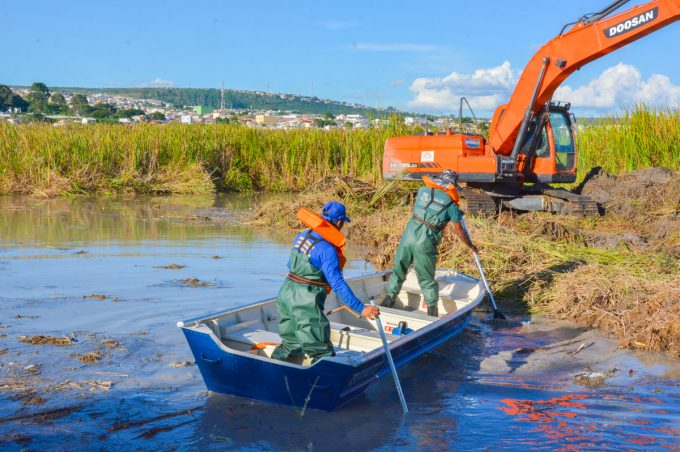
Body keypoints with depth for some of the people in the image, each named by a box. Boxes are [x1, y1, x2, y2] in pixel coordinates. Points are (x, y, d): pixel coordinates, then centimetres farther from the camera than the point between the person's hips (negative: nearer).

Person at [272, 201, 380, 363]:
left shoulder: (303, 235, 7)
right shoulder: (327, 249, -18)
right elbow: (337, 284, -25)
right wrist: (361, 308, -25)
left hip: (286, 293, 9)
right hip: (306, 303, -9)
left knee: (290, 345, 24)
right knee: (323, 353, 0)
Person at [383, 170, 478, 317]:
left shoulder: (423, 190, 7)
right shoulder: (451, 204, -1)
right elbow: (459, 230, 2)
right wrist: (471, 246, 19)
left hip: (408, 235, 2)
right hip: (425, 244, -2)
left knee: (398, 270, 19)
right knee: (427, 279, 11)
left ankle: (389, 299, 27)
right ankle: (432, 309, 18)